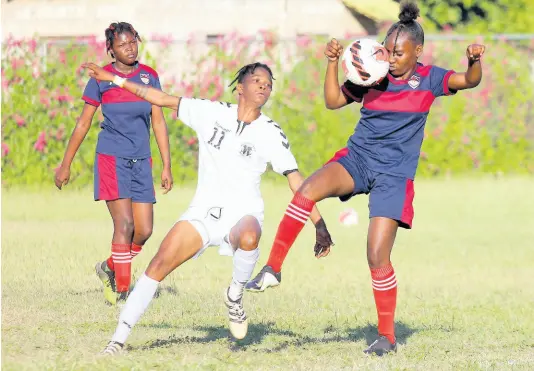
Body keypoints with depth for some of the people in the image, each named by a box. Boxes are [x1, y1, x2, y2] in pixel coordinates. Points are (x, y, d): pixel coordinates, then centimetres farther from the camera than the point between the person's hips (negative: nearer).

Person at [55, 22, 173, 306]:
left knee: (145, 230, 0)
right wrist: (65, 165, 6)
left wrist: (166, 166, 6)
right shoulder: (101, 78, -2)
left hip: (141, 161, 4)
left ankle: (109, 267, 26)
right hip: (111, 158, -4)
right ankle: (121, 290, -9)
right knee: (124, 223, -16)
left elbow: (158, 122, 9)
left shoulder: (149, 76, 6)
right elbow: (83, 123, 5)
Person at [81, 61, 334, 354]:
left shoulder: (270, 133, -5)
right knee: (158, 266, -12)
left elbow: (296, 180, -8)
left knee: (249, 238, -39)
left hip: (242, 215, -2)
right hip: (204, 212, 2)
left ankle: (235, 294, -11)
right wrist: (115, 79, 5)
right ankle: (119, 337, -5)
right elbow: (164, 100, 6)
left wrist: (319, 225, -15)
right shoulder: (211, 113, 1)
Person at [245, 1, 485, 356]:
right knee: (307, 191, -29)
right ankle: (272, 270, -20)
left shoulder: (429, 78, -1)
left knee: (378, 257, -9)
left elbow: (470, 81, -12)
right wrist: (333, 62, -7)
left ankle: (387, 337, 7)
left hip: (394, 175, -2)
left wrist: (475, 60, -33)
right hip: (357, 158, 2)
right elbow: (333, 101, 6)